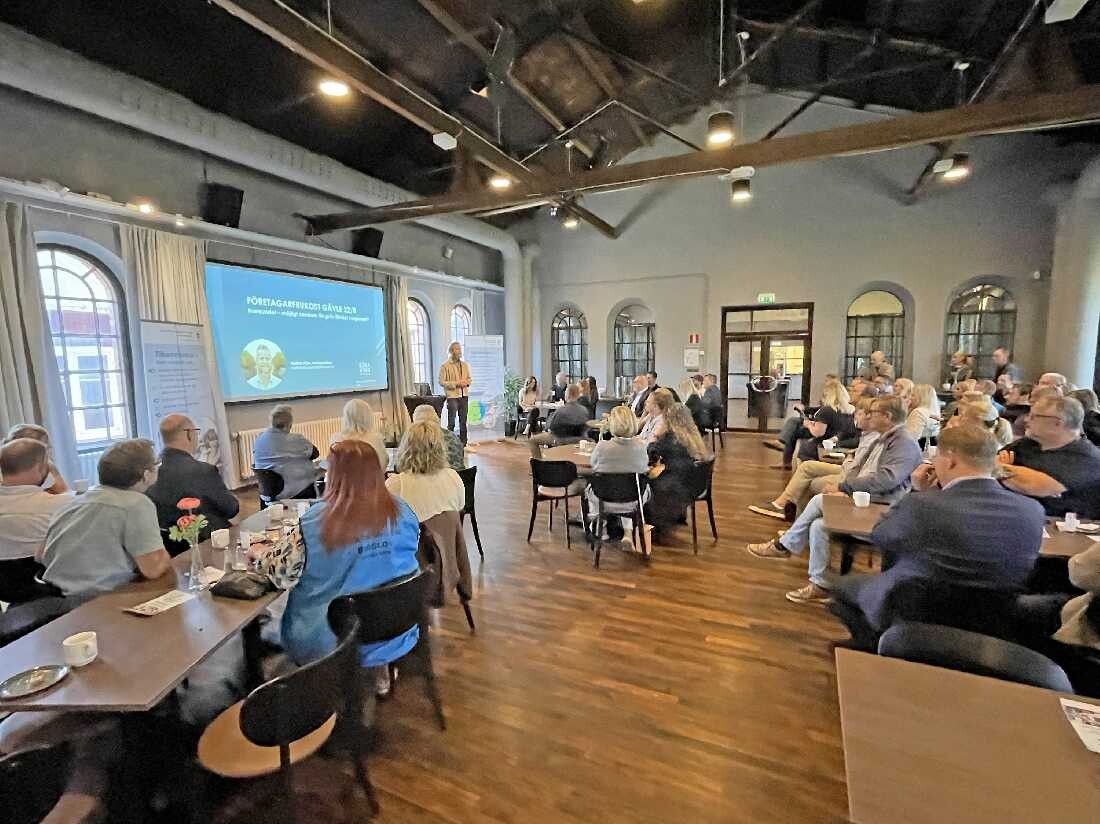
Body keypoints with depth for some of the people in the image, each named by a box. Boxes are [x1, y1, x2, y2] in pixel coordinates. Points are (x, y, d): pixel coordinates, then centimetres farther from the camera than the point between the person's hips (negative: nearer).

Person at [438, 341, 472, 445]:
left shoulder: (465, 364, 12)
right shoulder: (445, 365, -4)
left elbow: (469, 378, 20)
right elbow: (441, 382, -8)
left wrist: (466, 382, -3)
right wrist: (456, 383, -16)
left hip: (464, 395, 5)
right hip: (452, 396, -5)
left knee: (463, 421, 10)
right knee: (451, 422, -2)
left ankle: (463, 443, 19)